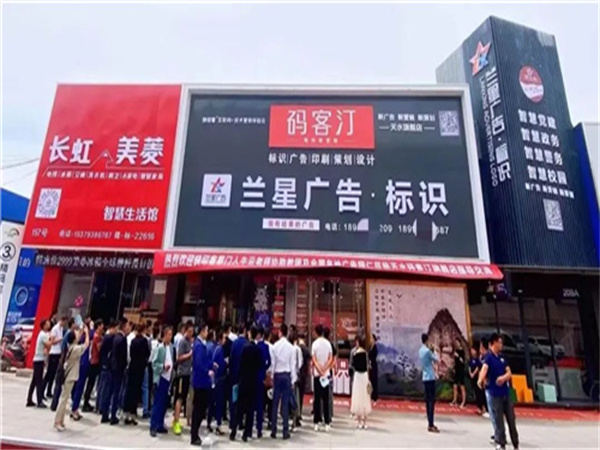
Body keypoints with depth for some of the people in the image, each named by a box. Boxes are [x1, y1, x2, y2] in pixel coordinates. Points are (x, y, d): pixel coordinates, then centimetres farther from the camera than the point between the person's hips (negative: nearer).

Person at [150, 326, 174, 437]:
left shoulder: (171, 347, 3)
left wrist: (172, 368, -1)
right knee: (157, 403, 1)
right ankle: (153, 427, 10)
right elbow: (154, 363, -11)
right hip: (161, 378, -6)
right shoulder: (159, 347, -13)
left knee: (164, 403, 12)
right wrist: (163, 366, -24)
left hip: (168, 378, 6)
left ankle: (160, 425, 24)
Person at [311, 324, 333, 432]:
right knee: (326, 399, 7)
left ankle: (317, 422, 8)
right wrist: (324, 370, -4)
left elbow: (314, 360, -10)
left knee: (317, 398, 4)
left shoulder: (315, 343, -7)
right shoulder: (328, 343, 1)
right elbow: (330, 359, -3)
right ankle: (327, 423, 8)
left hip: (317, 374, -2)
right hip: (326, 374, 2)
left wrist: (320, 371, -6)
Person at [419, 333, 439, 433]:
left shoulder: (421, 350, 10)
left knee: (428, 400, 12)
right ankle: (430, 425, -7)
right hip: (430, 378, -9)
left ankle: (430, 423, 18)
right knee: (432, 400, -7)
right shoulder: (427, 351, -17)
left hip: (425, 377, 9)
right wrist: (433, 350, 5)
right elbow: (437, 359, -6)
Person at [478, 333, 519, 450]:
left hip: (506, 392, 7)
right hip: (495, 393, -7)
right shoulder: (488, 357, -14)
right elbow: (484, 368, -32)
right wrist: (480, 379, -52)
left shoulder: (502, 357, 10)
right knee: (498, 420, -1)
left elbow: (509, 373, 7)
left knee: (511, 419, 17)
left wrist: (503, 377, -16)